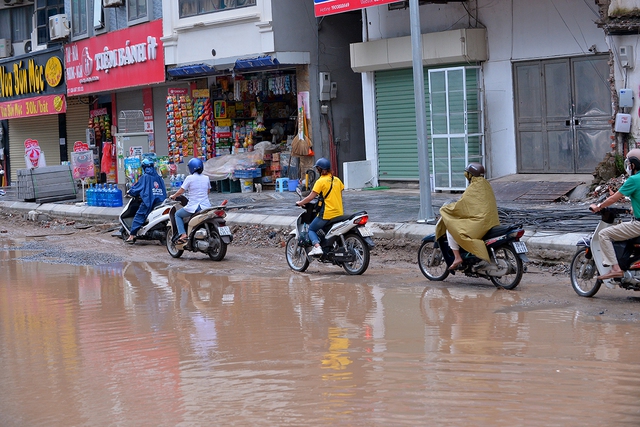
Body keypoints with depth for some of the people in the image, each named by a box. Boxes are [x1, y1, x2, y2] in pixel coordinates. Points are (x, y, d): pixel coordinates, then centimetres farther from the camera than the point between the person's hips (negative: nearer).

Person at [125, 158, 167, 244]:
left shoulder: (145, 177, -2)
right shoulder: (159, 177, 14)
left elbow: (136, 188, 1)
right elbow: (164, 191, 18)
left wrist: (129, 192, 19)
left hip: (148, 202, -5)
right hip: (160, 201, 5)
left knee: (138, 217, -5)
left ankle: (132, 236, -13)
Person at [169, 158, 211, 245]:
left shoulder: (189, 178, -8)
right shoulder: (206, 178, 8)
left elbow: (180, 192, -4)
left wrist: (173, 196, 14)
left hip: (193, 207, -5)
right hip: (206, 206, 5)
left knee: (178, 214, 16)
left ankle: (183, 235, -2)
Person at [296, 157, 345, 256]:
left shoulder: (320, 181, -10)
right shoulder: (337, 180, 9)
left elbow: (311, 197, -12)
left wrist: (300, 203, 2)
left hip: (326, 214, -6)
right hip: (339, 213, 6)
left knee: (311, 229, 6)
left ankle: (317, 247, -16)